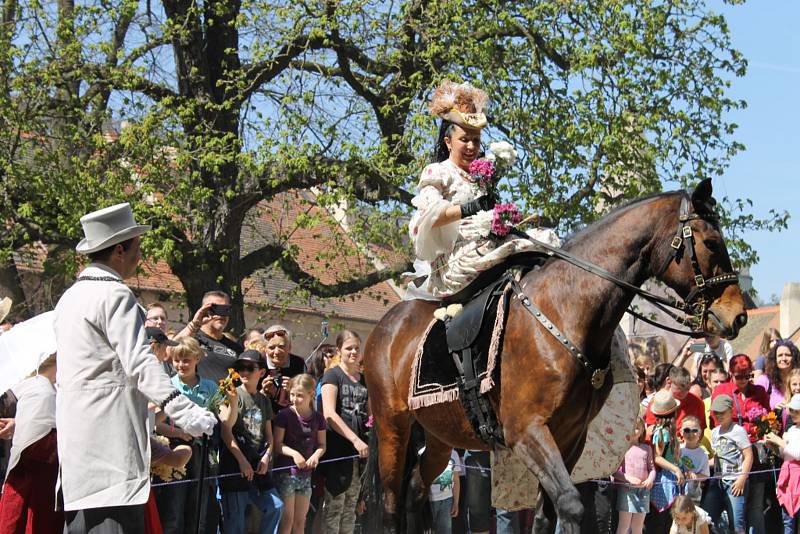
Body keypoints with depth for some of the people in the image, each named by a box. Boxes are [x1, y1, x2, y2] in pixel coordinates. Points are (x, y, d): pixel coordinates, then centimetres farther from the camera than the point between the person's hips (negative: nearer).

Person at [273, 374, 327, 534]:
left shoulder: (317, 418, 3)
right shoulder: (284, 415, -9)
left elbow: (322, 444, 8)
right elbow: (277, 444, -9)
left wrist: (316, 455, -13)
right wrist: (293, 453, -24)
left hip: (305, 473, 4)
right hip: (286, 471, -4)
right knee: (287, 520, -5)